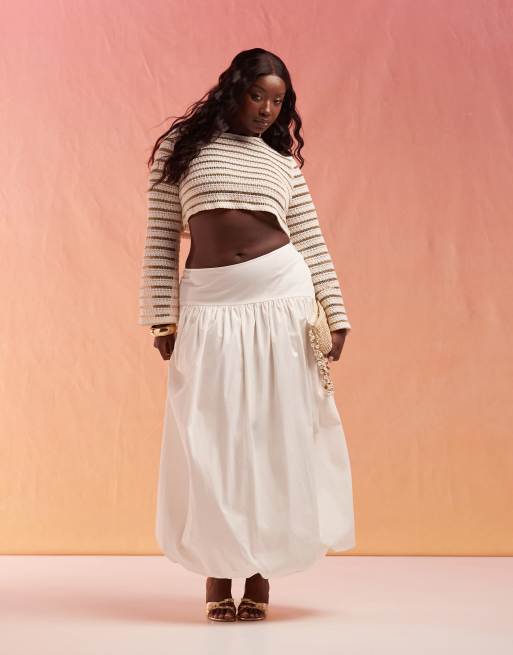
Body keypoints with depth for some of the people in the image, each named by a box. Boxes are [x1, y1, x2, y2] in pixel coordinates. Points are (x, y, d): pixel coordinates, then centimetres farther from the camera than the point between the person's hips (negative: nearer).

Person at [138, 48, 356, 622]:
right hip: (208, 301, -1)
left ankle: (261, 569, 13)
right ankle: (217, 568, 12)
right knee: (211, 434, 0)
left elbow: (312, 244, 11)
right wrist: (162, 316, -3)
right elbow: (161, 238, 4)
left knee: (278, 430, 2)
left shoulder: (283, 162, 13)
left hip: (283, 292, 2)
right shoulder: (181, 145, 8)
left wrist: (336, 314, 3)